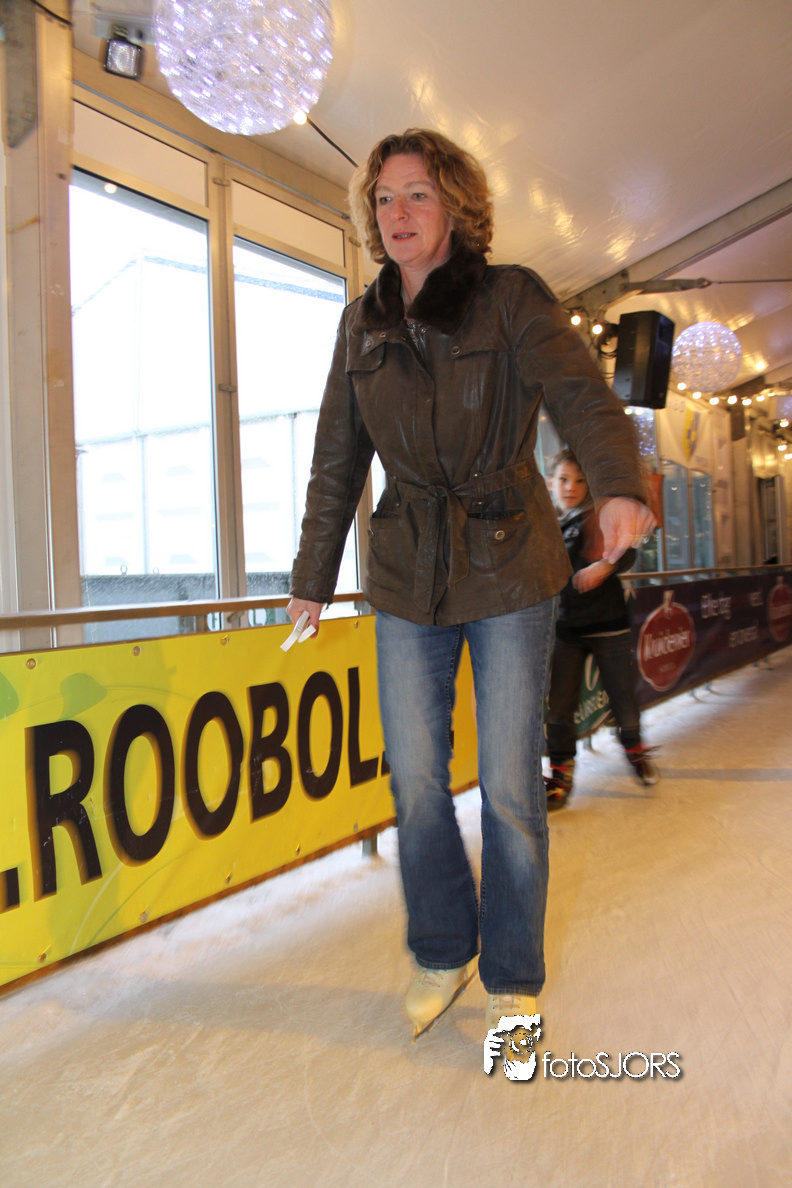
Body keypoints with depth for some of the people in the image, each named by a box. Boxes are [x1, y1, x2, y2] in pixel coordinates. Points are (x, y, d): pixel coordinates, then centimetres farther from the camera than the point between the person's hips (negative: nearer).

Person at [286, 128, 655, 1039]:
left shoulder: (512, 298, -2)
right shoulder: (362, 325, 9)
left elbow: (580, 395, -19)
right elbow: (336, 461, 11)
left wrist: (617, 486, -40)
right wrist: (311, 577, 12)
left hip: (509, 571, -3)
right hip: (407, 582, 4)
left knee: (510, 789, 1)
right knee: (415, 781, 7)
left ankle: (513, 979, 23)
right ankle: (441, 955, 30)